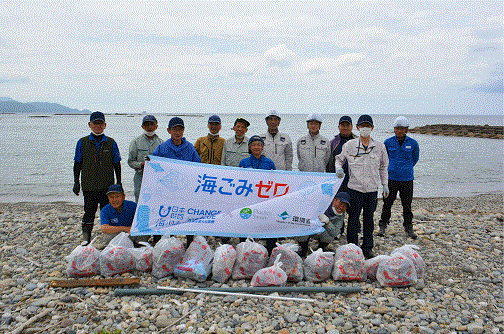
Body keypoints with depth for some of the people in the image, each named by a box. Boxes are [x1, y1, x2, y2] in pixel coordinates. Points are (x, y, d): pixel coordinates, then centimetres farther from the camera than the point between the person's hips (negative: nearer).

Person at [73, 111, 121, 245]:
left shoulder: (111, 143, 5)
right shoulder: (82, 142, 4)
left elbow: (117, 165, 8)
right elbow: (77, 164, 8)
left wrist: (119, 183, 5)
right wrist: (76, 182, 1)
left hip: (108, 185, 1)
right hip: (89, 185, 0)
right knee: (89, 210, 3)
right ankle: (86, 236, 15)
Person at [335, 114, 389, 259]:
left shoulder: (380, 146, 5)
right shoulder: (349, 145, 0)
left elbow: (383, 167, 15)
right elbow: (339, 158, 14)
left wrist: (385, 185, 14)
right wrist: (338, 168, -7)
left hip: (372, 189, 2)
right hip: (355, 188, -2)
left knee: (369, 219, 10)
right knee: (353, 218, 3)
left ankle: (367, 248, 22)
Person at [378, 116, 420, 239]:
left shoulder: (413, 143, 0)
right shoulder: (388, 142, 0)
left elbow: (415, 159, 16)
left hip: (407, 178, 0)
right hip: (391, 178, 0)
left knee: (407, 205, 8)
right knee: (387, 203, 4)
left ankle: (408, 227, 22)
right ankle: (383, 226, 17)